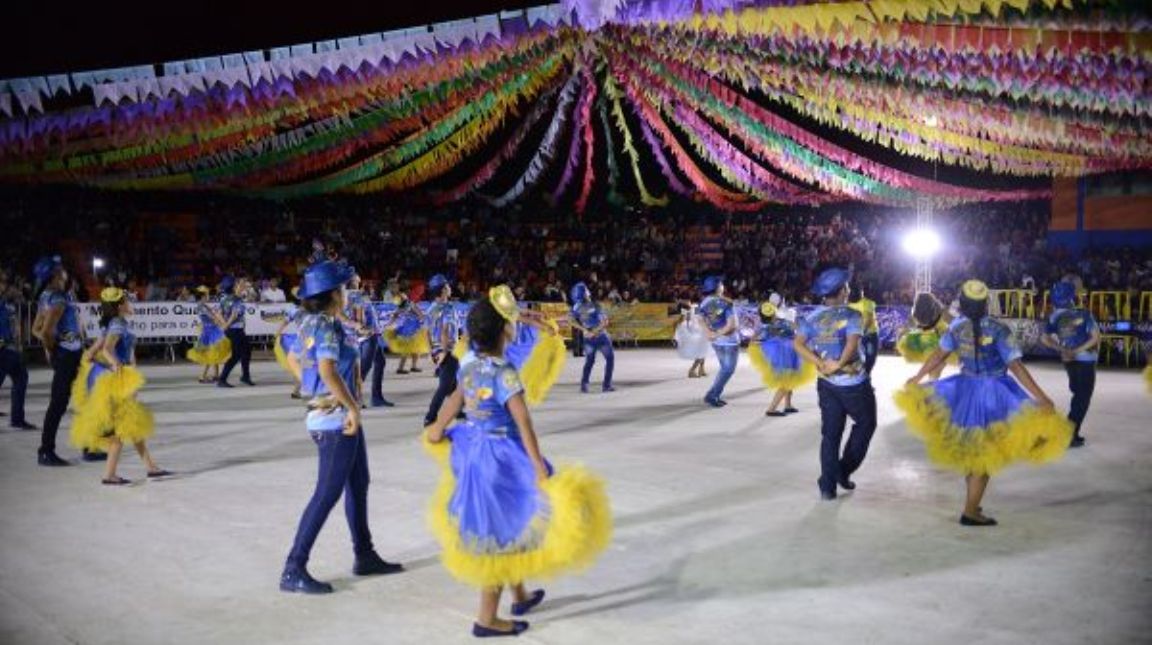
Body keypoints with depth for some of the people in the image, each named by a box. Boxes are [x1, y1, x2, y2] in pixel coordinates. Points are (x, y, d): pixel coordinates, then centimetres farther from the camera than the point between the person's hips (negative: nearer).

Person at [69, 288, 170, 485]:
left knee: (135, 424, 13)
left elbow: (91, 353, 12)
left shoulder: (110, 326, 12)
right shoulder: (118, 326, -14)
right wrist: (117, 366, -34)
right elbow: (107, 349, -31)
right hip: (119, 380, -9)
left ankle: (151, 467, 19)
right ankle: (109, 475, -3)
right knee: (124, 427, -4)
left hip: (120, 380, 9)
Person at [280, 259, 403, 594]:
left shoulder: (311, 322, 9)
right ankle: (293, 571, -1)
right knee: (328, 493, -6)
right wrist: (353, 407, -24)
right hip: (336, 418, -10)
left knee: (358, 484, 18)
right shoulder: (328, 325, -18)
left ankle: (365, 556, 30)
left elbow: (292, 359, 22)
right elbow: (328, 370, -31)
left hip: (335, 415, 10)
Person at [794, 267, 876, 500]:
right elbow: (852, 343, -27)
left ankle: (828, 486, 9)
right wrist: (839, 365, -18)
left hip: (827, 383, 5)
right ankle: (844, 470, 15)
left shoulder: (812, 317, 3)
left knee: (830, 434, 10)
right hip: (853, 383, -5)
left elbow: (798, 343, -11)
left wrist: (821, 364, -13)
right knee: (866, 423, 18)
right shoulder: (851, 315, -10)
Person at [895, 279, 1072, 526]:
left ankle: (972, 503, 33)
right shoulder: (999, 330, -17)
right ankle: (970, 511, 9)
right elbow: (1016, 366, -20)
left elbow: (939, 355, 5)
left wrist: (917, 378, 19)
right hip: (993, 395, -5)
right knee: (985, 456, 5)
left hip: (965, 390, 5)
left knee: (969, 452, 21)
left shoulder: (957, 327, -5)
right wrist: (1041, 397, -18)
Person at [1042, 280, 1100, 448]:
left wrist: (1062, 349, -1)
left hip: (1068, 360, 5)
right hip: (1085, 360, -5)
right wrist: (1078, 350, -13)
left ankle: (1072, 432, 23)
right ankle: (1069, 434, -5)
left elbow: (1045, 338, 1)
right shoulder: (1083, 314, -15)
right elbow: (1095, 337, -18)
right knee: (1083, 398, 1)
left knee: (1078, 395, 20)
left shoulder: (1055, 316, -2)